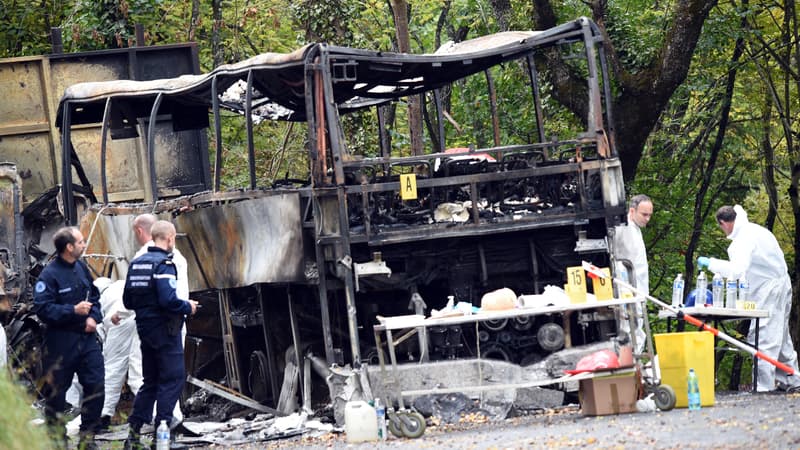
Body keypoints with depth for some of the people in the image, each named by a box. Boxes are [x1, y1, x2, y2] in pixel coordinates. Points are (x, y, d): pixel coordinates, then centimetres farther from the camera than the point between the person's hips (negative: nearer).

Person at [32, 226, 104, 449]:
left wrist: (94, 317, 0)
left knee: (96, 385, -1)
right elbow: (42, 309, -18)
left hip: (86, 337, 6)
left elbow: (95, 297, 18)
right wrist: (73, 310, -22)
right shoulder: (50, 274, -13)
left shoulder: (81, 268, 8)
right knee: (56, 391, 4)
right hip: (60, 341, -6)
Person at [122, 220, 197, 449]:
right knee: (173, 379, -2)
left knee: (150, 380, 16)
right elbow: (168, 299, -25)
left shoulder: (137, 263, 10)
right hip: (165, 330, -8)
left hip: (145, 328, 8)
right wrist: (187, 307, -9)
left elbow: (128, 300, 12)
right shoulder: (163, 264, -16)